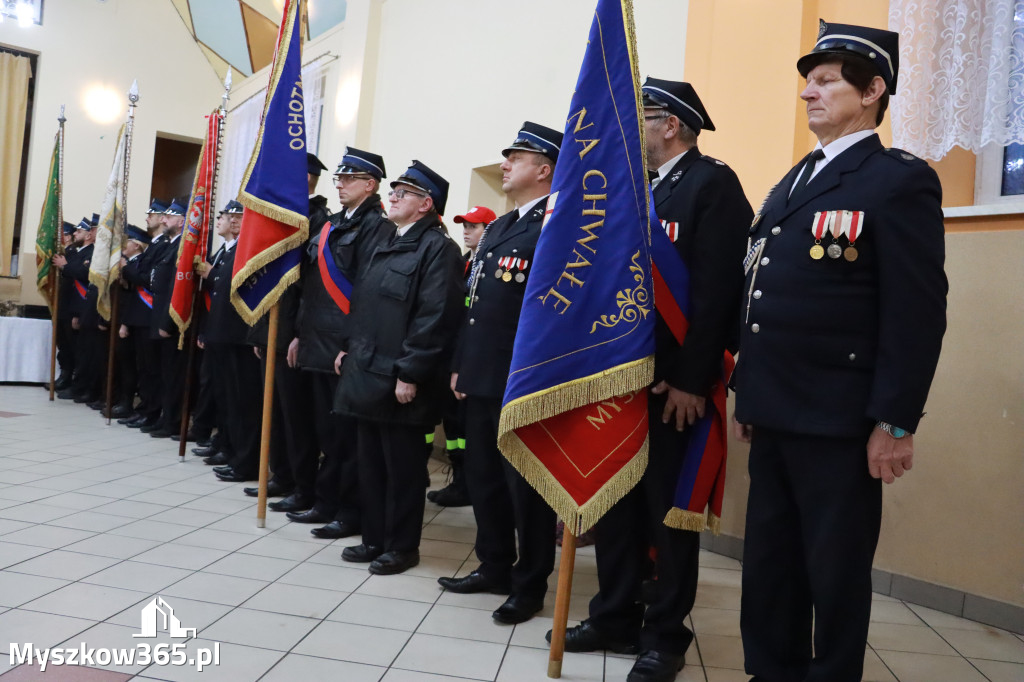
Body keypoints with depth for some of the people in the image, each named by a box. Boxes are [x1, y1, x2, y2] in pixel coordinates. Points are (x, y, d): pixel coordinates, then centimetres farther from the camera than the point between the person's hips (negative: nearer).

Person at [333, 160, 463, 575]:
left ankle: (402, 546, 16)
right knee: (370, 461, 15)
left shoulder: (438, 248, -11)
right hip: (367, 371, 9)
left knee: (401, 465, 2)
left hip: (399, 378, -9)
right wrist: (349, 349, 16)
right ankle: (375, 538, 27)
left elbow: (435, 317, -19)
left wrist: (410, 373, -21)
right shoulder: (387, 244, 19)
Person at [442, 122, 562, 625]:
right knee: (482, 477, 17)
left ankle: (530, 585, 17)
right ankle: (494, 567, 32)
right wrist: (460, 364, 16)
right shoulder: (497, 228, 18)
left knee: (524, 484, 2)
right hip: (481, 377, 9)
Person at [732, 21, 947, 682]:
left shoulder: (900, 180, -6)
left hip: (839, 422, -7)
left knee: (836, 574, 7)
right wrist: (748, 396, 15)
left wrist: (896, 423, -15)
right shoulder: (791, 183, 17)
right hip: (775, 415, 8)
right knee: (768, 568, 16)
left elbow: (918, 312, -13)